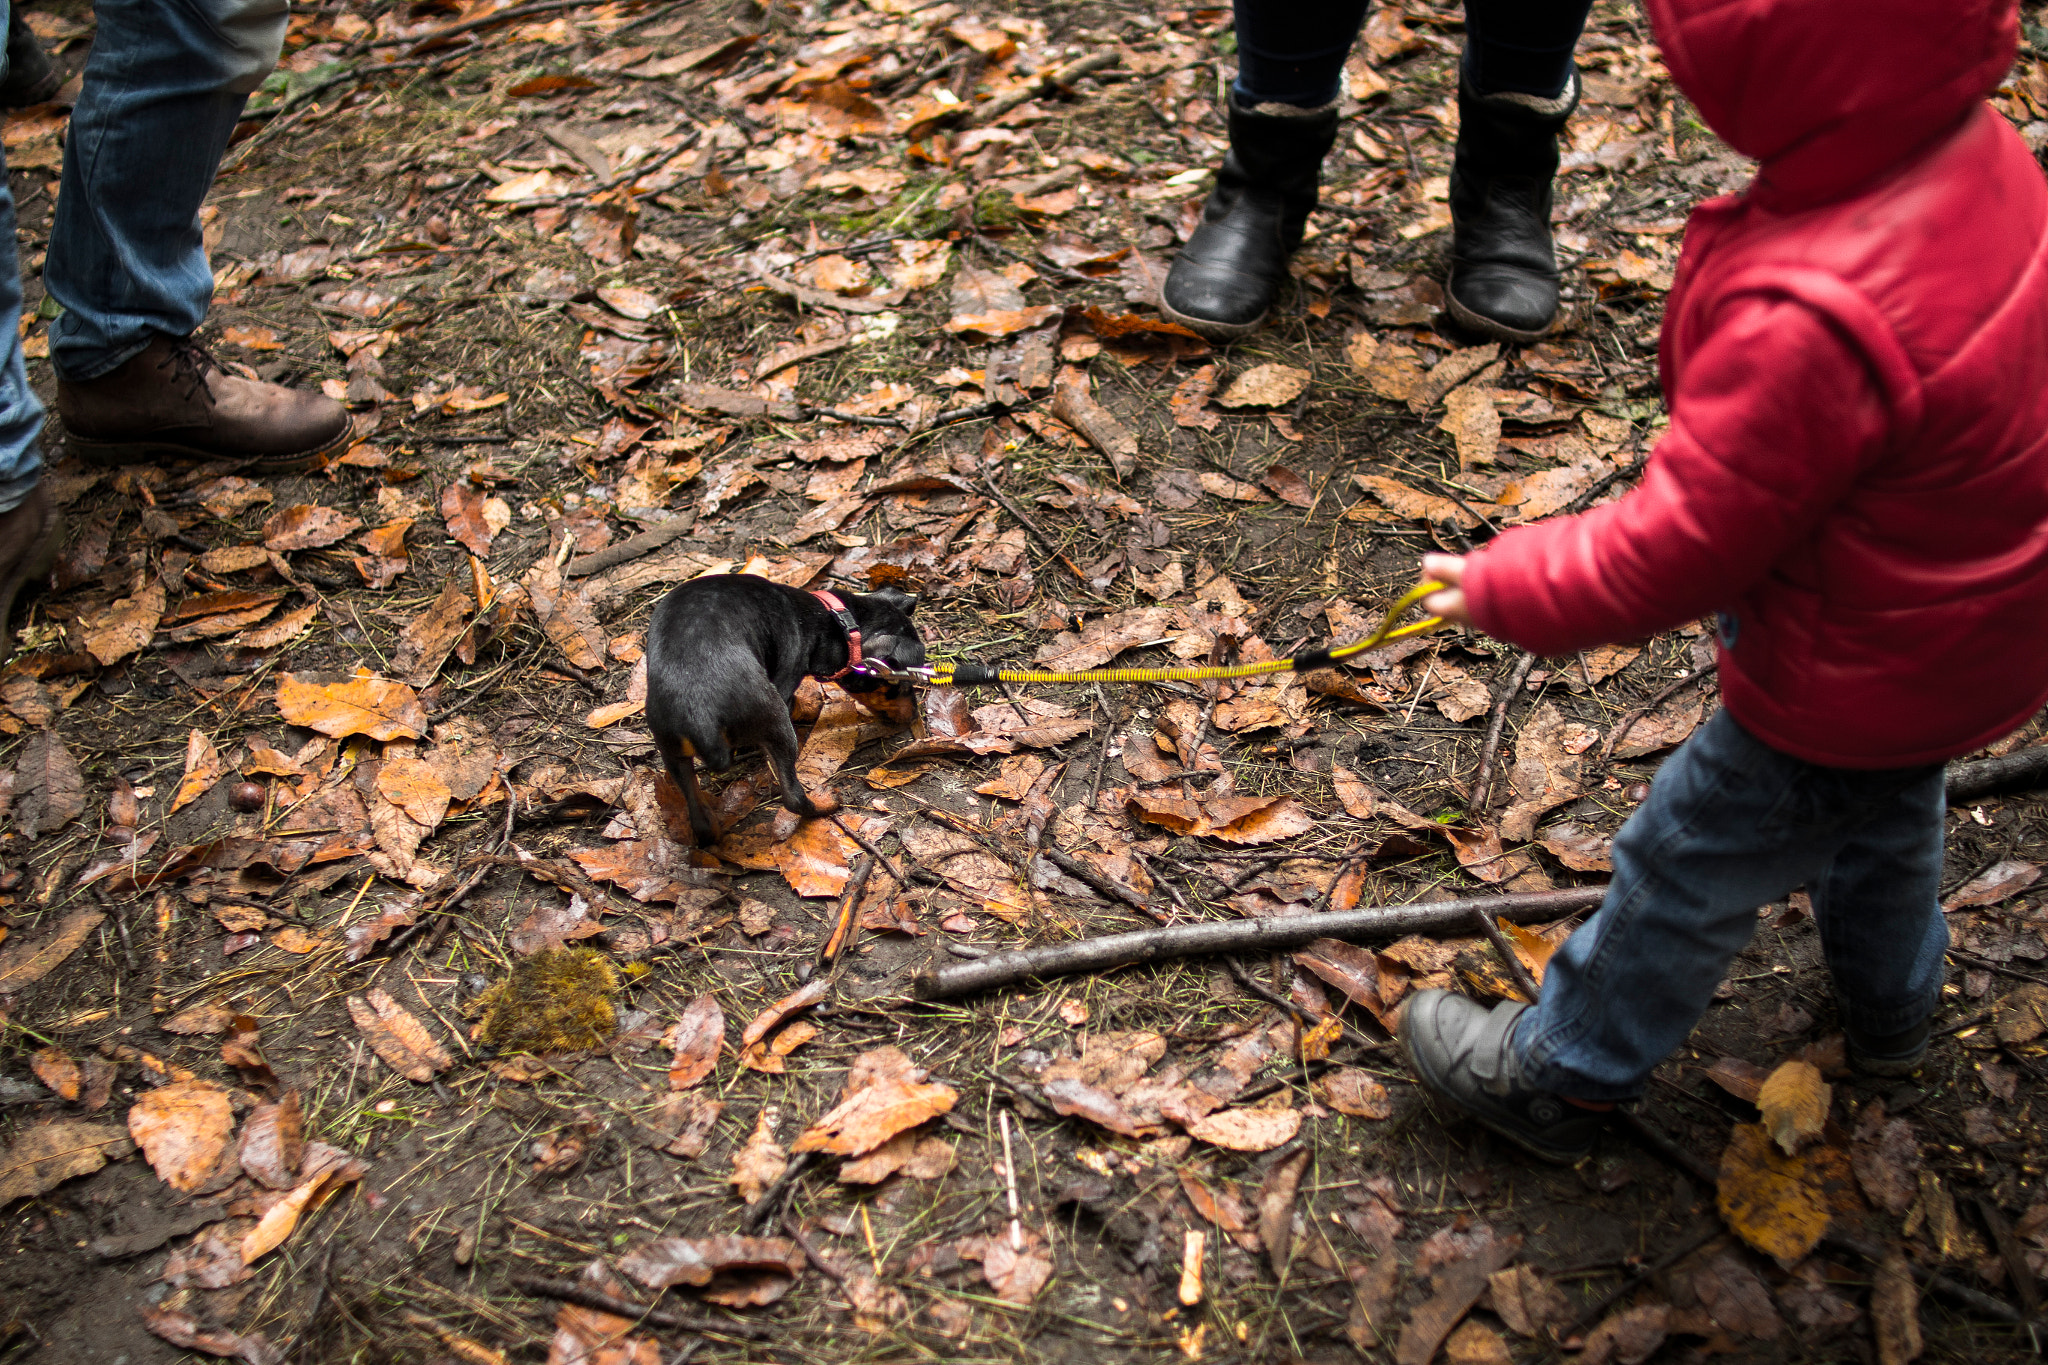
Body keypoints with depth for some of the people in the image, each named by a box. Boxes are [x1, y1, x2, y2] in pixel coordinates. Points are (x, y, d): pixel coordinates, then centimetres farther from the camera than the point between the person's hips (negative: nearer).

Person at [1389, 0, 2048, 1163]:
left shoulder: (1812, 324, -42)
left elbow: (1674, 554, -30)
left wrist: (1504, 589, -15)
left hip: (1848, 693, -8)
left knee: (1685, 872, 13)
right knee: (1886, 813, 35)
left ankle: (1556, 1078, 36)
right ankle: (1893, 1005, 63)